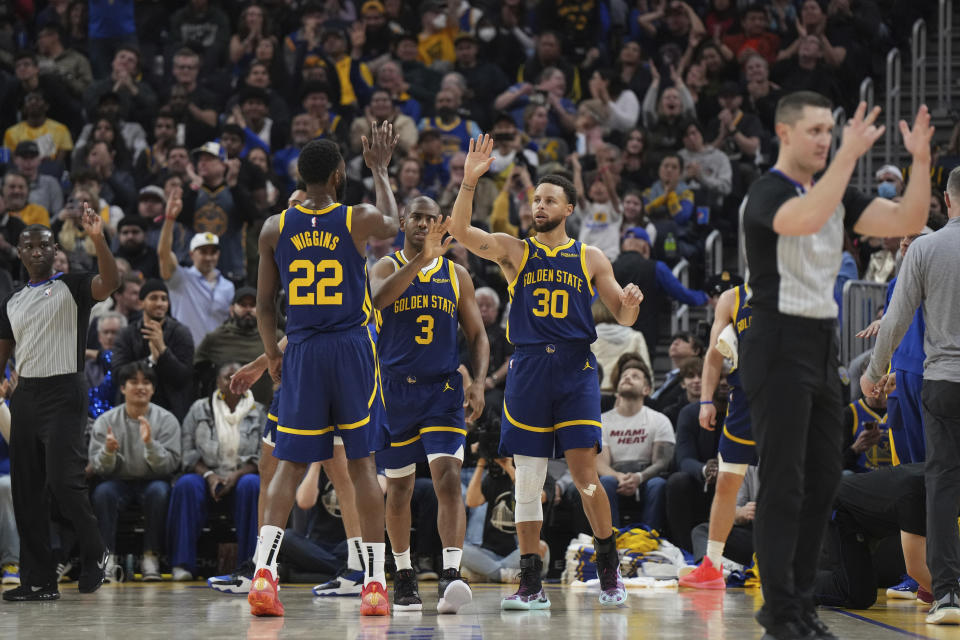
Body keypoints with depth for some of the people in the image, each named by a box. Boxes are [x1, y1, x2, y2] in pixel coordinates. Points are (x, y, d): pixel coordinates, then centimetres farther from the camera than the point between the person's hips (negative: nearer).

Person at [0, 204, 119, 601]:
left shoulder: (71, 287, -1)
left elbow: (110, 282, -22)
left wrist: (98, 239, -36)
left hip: (63, 394, -6)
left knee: (63, 481, -17)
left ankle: (95, 555, 6)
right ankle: (39, 581, 8)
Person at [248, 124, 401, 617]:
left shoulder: (274, 229, 1)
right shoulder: (360, 220, -3)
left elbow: (264, 302, 6)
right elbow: (393, 225, 22)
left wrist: (271, 353, 20)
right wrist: (380, 170, 33)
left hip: (301, 353, 1)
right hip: (352, 350, -1)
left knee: (290, 465, 6)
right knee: (362, 463, 5)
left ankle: (263, 570, -10)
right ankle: (374, 582, 5)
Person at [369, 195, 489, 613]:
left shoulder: (456, 275, 9)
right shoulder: (388, 267, 2)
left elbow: (477, 335, 12)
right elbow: (378, 297, -22)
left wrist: (479, 382, -4)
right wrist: (422, 258, -30)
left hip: (443, 390, 0)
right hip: (395, 390, 0)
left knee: (448, 478, -17)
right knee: (399, 486, 9)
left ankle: (451, 578, -27)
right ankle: (404, 579, 24)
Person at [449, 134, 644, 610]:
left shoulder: (590, 259, 10)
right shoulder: (514, 251, 9)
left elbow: (622, 317, 12)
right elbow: (460, 232, -5)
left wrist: (630, 303, -12)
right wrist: (470, 180, -16)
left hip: (576, 369, -1)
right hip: (528, 369, 1)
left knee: (584, 475, -8)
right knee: (527, 481, 1)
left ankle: (609, 569, 10)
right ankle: (531, 585, 5)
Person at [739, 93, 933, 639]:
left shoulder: (836, 194, 13)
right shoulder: (767, 193, -11)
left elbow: (907, 222, 3)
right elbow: (804, 220, -35)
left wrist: (922, 161, -10)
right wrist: (850, 155, -34)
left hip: (823, 345, 8)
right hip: (780, 344, -8)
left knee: (823, 480, 8)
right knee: (784, 484, -7)